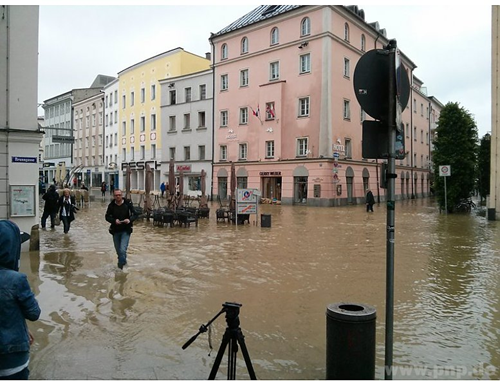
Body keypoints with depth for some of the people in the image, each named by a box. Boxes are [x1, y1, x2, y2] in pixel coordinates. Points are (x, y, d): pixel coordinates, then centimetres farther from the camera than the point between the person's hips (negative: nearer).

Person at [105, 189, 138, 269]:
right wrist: (114, 220, -19)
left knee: (122, 250, -16)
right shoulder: (111, 205, -7)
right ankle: (123, 261, 44)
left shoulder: (128, 203, -11)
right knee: (118, 250, 17)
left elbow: (135, 215, -5)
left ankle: (120, 266, 3)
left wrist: (130, 219, -25)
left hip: (126, 230, -3)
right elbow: (107, 217, 0)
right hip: (115, 230, 3)